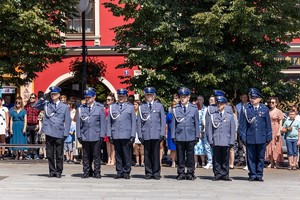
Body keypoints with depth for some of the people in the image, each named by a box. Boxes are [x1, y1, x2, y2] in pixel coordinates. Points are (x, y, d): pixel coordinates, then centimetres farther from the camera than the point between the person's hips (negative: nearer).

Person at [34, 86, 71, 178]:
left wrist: (65, 134, -5)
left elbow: (67, 121, 4)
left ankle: (58, 171, 14)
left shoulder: (65, 107, 7)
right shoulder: (46, 104, 11)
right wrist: (44, 98, -2)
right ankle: (52, 171, 16)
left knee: (59, 155, 3)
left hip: (59, 134, -2)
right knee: (50, 154, 6)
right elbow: (35, 106, 5)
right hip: (49, 133, 2)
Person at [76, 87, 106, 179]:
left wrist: (102, 135, -4)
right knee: (86, 156, 6)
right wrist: (79, 135, 3)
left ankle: (97, 172, 10)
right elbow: (78, 122, 9)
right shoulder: (81, 108, 8)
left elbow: (103, 122, 2)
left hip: (96, 136, -2)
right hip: (85, 136, 2)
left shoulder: (100, 108, 3)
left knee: (96, 155, 2)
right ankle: (87, 172, 14)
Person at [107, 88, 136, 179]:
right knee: (118, 155, 5)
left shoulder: (130, 107, 9)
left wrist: (133, 136, -2)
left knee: (127, 155, -1)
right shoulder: (112, 107, 13)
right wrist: (109, 134, 4)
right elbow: (109, 122, 13)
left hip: (126, 135, -2)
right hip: (115, 136, 2)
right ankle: (119, 172, 12)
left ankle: (126, 172, 8)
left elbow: (134, 122, 6)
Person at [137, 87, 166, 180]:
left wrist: (162, 133, -1)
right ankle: (148, 173, 11)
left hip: (156, 134, 0)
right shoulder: (141, 107, 10)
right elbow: (139, 122, 9)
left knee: (156, 154, 1)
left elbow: (163, 120, 7)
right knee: (147, 154, 3)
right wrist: (140, 135, 1)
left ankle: (156, 173, 8)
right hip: (146, 135, 1)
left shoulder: (159, 106, 9)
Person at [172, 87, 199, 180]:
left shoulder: (194, 108, 5)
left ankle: (190, 173, 12)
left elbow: (196, 123, 8)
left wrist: (197, 136, 5)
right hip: (179, 137, 0)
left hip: (190, 137, 0)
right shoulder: (175, 109, 5)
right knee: (180, 156, 4)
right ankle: (181, 173, 12)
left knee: (190, 155, 3)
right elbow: (173, 123, 7)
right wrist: (173, 136, 2)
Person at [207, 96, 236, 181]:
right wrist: (210, 140, -1)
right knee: (216, 159, 1)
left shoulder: (230, 116, 9)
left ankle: (225, 175, 10)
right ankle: (217, 175, 8)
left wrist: (232, 142, 0)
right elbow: (209, 128, 8)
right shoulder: (213, 115, 9)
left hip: (226, 142, 0)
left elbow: (233, 129, 8)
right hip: (216, 142, 0)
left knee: (225, 159, 4)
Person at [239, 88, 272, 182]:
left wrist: (269, 137, 7)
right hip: (250, 138, -1)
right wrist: (243, 137, -1)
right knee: (251, 157, 3)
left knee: (261, 157, 6)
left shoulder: (265, 109, 5)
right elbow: (242, 124, 3)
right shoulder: (245, 109, 2)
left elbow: (268, 124, 10)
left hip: (262, 137, 1)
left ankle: (259, 175, 14)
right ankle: (252, 175, 11)